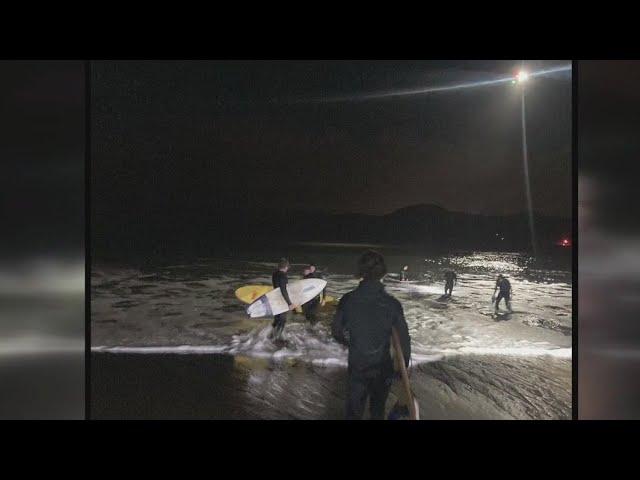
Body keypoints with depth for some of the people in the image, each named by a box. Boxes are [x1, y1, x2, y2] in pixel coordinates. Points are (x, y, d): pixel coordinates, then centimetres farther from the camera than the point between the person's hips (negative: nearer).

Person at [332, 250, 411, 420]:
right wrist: (404, 368, 4)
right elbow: (404, 339, -12)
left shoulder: (347, 300, -16)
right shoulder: (392, 304, -19)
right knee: (378, 409, 23)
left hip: (356, 368, 0)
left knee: (354, 411, 18)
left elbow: (336, 332, -4)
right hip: (383, 369, 0)